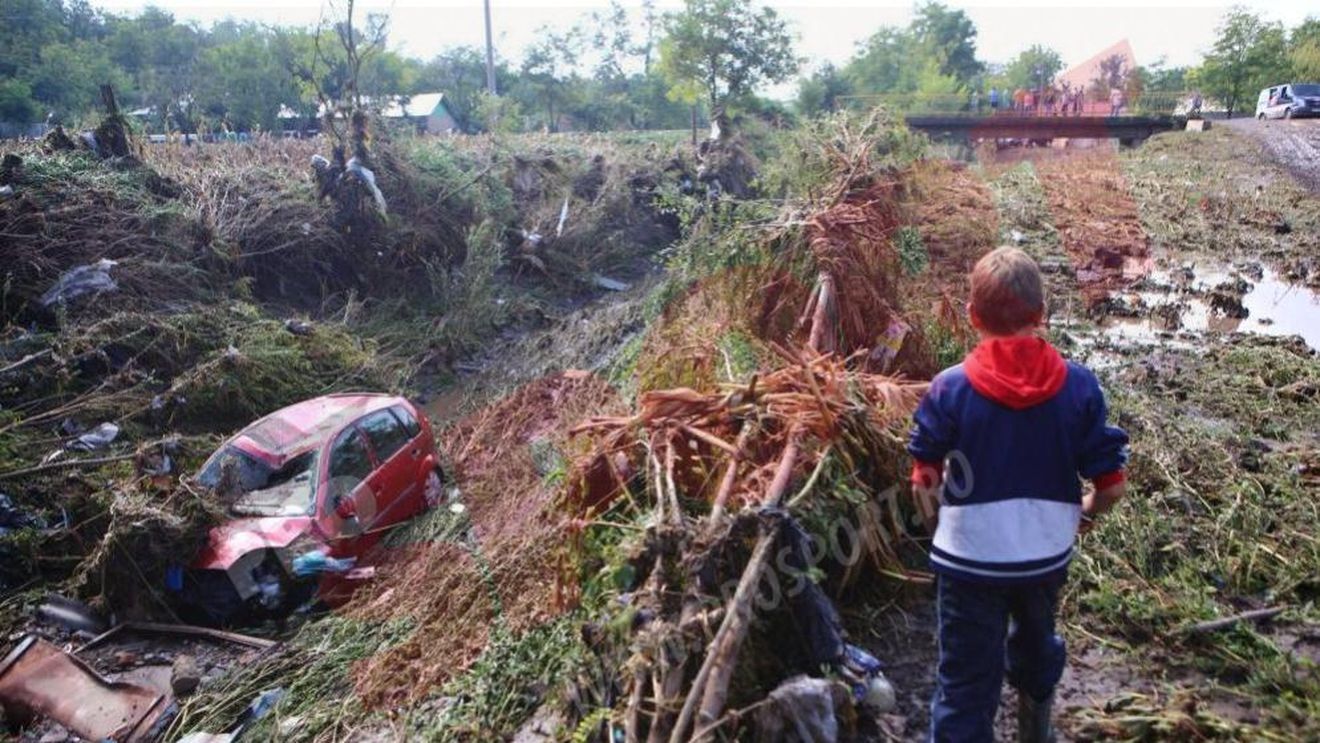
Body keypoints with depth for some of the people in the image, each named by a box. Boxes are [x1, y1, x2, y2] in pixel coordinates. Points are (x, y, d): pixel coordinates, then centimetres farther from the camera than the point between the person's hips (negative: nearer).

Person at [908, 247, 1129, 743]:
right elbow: (1112, 485, -7)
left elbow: (923, 482, -12)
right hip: (1048, 554, 4)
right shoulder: (1079, 385, -10)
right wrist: (1085, 513, 14)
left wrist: (937, 522, 9)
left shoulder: (950, 388, -16)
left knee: (966, 683, 8)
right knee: (1036, 643, 31)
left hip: (969, 558, -3)